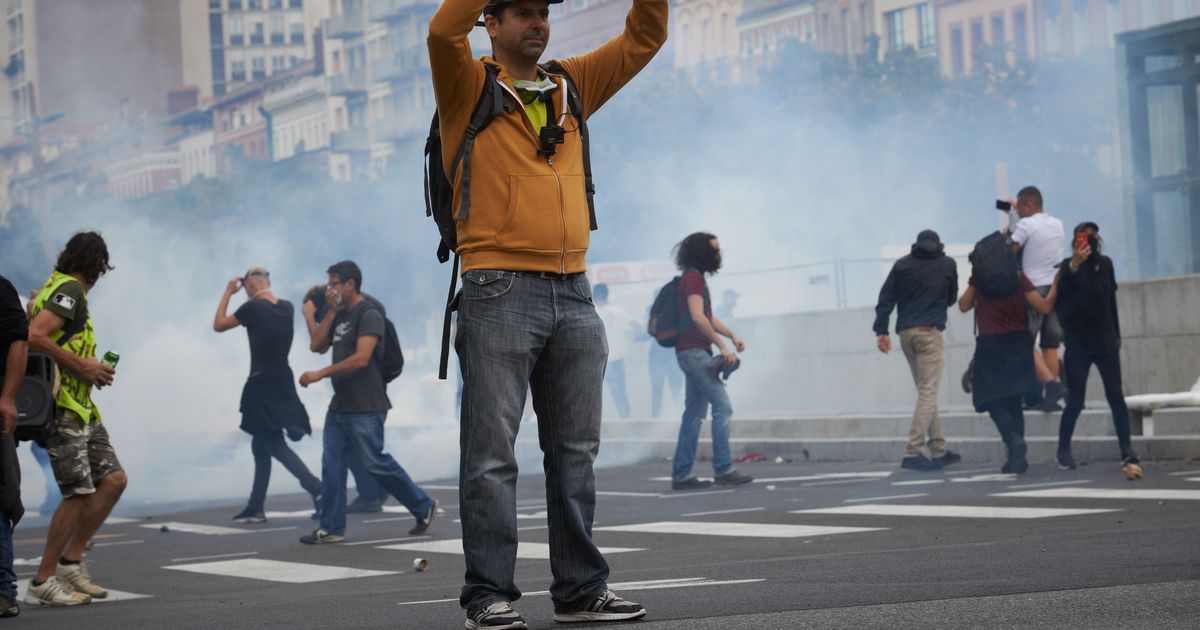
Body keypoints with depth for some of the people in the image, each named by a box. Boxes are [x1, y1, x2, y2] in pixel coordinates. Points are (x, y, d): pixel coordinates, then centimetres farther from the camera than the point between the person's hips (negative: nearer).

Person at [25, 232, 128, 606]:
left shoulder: (61, 287, 18)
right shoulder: (68, 289, -11)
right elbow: (34, 337, -24)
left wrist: (92, 368, 16)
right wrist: (81, 365, -16)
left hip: (81, 408, 10)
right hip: (61, 409, -10)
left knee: (113, 479, 7)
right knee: (80, 493, -11)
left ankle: (70, 561, 12)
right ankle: (43, 582, -4)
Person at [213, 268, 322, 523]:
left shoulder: (252, 308, -13)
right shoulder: (287, 308, 5)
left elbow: (218, 325, 0)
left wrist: (228, 292, 8)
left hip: (262, 385, -8)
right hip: (283, 384, 8)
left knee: (275, 445, -8)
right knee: (261, 446, 15)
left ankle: (317, 489, -22)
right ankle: (255, 507, 18)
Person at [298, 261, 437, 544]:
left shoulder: (369, 315, -13)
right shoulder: (340, 316, 14)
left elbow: (361, 359, -22)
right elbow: (318, 346, 7)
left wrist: (320, 375, -22)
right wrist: (331, 311, 0)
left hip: (365, 408, -8)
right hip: (339, 405, 8)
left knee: (375, 463, -4)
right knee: (332, 465, 2)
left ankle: (424, 507, 11)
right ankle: (331, 528, 3)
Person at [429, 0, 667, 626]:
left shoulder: (572, 86, 17)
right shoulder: (469, 88, 3)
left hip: (573, 295, 5)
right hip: (500, 293, -5)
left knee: (575, 450, 8)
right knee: (492, 452, -5)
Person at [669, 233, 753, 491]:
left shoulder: (695, 278, 22)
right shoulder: (693, 278, -10)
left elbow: (708, 318, 27)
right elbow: (697, 317, -20)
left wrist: (732, 335, 13)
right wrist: (722, 346, -19)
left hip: (693, 353, 11)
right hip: (694, 351, -11)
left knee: (694, 413, 9)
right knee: (722, 407, -11)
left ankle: (681, 474, 8)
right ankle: (724, 470, -12)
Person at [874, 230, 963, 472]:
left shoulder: (902, 265, 9)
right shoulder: (947, 265, 4)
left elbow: (886, 297, 2)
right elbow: (952, 299, 15)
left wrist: (881, 330, -1)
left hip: (906, 333, 4)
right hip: (929, 332, -4)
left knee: (926, 392, 13)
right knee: (928, 393, -7)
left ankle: (939, 450, 15)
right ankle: (912, 453, -17)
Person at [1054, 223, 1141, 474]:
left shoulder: (1105, 264, 7)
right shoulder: (1069, 266, -8)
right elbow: (1061, 291, -28)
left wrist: (1116, 334, 19)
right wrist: (1073, 266, -44)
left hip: (1105, 341, 4)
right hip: (1078, 344, -4)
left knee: (1116, 395, -5)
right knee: (1075, 401, -5)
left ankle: (1126, 448, -5)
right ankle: (1063, 451, 9)